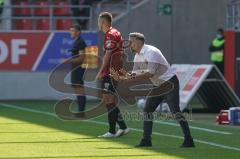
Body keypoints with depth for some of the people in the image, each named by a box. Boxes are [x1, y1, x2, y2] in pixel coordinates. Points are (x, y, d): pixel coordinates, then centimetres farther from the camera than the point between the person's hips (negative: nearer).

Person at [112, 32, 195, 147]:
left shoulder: (151, 52, -22)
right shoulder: (137, 56, 7)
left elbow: (150, 73, -31)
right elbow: (134, 75, 5)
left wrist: (130, 79, -33)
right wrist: (121, 78, -13)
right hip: (158, 85, 9)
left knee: (175, 111, -16)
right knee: (147, 110, 4)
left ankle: (188, 140, -15)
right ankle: (146, 140, 8)